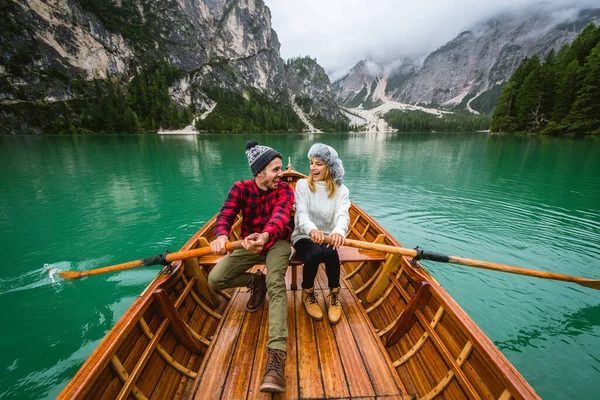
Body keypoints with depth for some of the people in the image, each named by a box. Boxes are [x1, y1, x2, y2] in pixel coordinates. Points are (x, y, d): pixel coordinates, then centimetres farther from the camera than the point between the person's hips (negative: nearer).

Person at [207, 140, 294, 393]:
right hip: (250, 244, 3)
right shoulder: (240, 189, -8)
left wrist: (265, 236, -55)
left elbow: (280, 215, -33)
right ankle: (255, 282, 14)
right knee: (215, 279, -12)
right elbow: (225, 216, -21)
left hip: (276, 243, -2)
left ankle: (276, 356, -31)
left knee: (276, 284, -30)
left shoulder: (284, 190, -13)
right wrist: (221, 235, -45)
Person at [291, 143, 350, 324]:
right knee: (314, 254, -32)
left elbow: (343, 215, -19)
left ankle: (334, 295, -2)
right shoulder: (302, 185, -6)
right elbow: (301, 213, -19)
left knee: (330, 253, -32)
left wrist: (338, 231, -45)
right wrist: (312, 229, -43)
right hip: (304, 236, -1)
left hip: (328, 237, 1)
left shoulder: (341, 190, -2)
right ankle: (307, 293, -1)